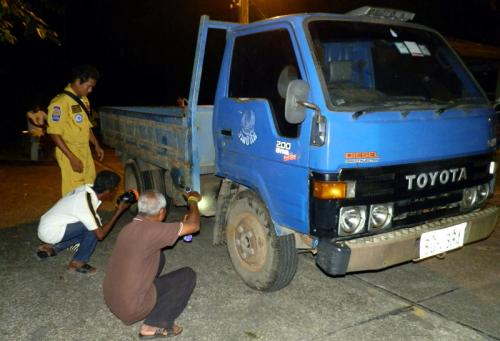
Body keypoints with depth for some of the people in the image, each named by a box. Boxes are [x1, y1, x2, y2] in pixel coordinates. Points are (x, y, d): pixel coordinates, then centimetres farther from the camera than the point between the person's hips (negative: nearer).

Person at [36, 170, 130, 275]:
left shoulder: (88, 189, -5)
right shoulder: (86, 203, -28)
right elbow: (100, 234, -23)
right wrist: (118, 211, -20)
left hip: (47, 224, 9)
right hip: (49, 232, -9)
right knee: (93, 230, -17)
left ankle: (50, 248, 17)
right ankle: (77, 263, -2)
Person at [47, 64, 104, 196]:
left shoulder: (84, 100, 9)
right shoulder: (61, 102, -18)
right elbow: (55, 133, -19)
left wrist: (96, 145, 15)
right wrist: (72, 157, -22)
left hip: (85, 151, 8)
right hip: (70, 153, -8)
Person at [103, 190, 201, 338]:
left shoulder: (131, 227, 5)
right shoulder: (151, 229, -21)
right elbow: (194, 226, -14)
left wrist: (181, 225, 22)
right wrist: (193, 200, 3)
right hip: (131, 307, -8)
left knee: (158, 256, 21)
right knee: (188, 275, 0)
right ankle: (155, 325, -3)